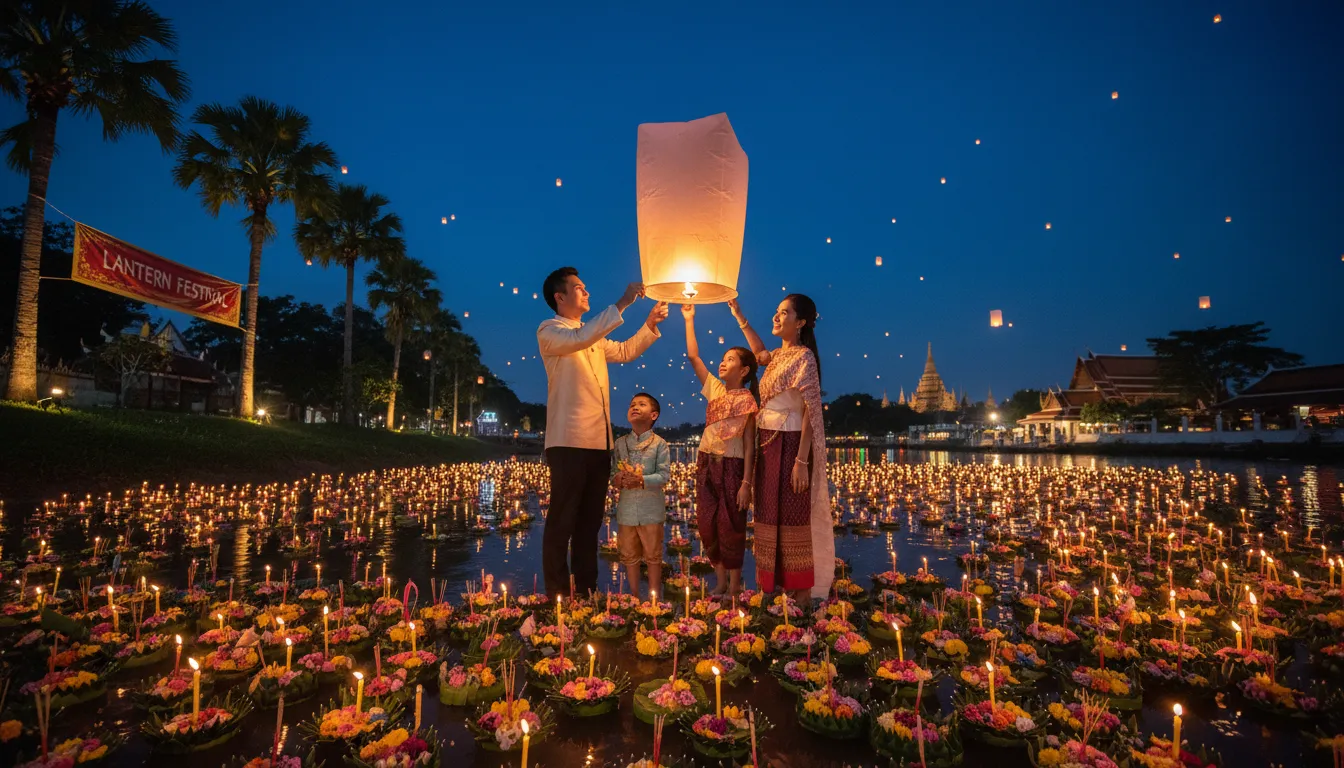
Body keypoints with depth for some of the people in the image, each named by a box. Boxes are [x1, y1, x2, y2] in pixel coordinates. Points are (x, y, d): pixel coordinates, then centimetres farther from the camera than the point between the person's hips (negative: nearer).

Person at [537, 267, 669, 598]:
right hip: (569, 442, -8)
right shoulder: (549, 331, -2)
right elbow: (579, 339, -22)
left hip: (599, 441, 8)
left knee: (590, 520, 13)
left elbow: (624, 351, 29)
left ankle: (587, 590, 22)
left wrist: (650, 324, 15)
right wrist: (622, 304, -21)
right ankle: (557, 595, 8)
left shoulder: (592, 336, 22)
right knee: (562, 521, -2)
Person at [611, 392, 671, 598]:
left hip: (651, 508, -3)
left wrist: (642, 480, -24)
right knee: (629, 555, 13)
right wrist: (617, 480, -18)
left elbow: (664, 475, -11)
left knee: (653, 555, 6)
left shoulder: (659, 444, -4)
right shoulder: (620, 443, 6)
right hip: (626, 507, 3)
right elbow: (612, 472, 4)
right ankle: (634, 595, 29)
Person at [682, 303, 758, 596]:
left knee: (731, 526, 3)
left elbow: (749, 445, -10)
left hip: (732, 466, -6)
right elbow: (693, 356, 6)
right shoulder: (714, 388, 8)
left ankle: (734, 585, 17)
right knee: (707, 524, 8)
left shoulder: (747, 400, -7)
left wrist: (746, 482, -15)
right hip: (706, 462, 6)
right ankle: (720, 581, 23)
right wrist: (689, 320, 5)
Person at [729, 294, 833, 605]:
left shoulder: (803, 357, -10)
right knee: (771, 514, 13)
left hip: (790, 445, -8)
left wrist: (802, 461, -21)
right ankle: (775, 584, 26)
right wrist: (739, 316, 32)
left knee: (792, 516, 0)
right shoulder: (777, 356, 12)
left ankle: (801, 592, 13)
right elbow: (760, 352, 37)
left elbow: (810, 412, -15)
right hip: (767, 444, 8)